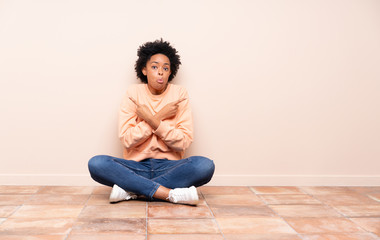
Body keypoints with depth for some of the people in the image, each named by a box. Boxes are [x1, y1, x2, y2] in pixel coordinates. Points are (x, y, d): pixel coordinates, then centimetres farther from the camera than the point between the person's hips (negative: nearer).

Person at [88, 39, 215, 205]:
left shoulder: (179, 94, 2)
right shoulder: (133, 93, 2)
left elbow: (184, 142, -7)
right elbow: (126, 139, -8)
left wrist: (151, 120, -16)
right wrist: (159, 116, -11)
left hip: (169, 167, 0)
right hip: (137, 166, 0)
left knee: (205, 166, -30)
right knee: (96, 164, -26)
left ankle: (131, 190, -22)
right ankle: (171, 194, -28)